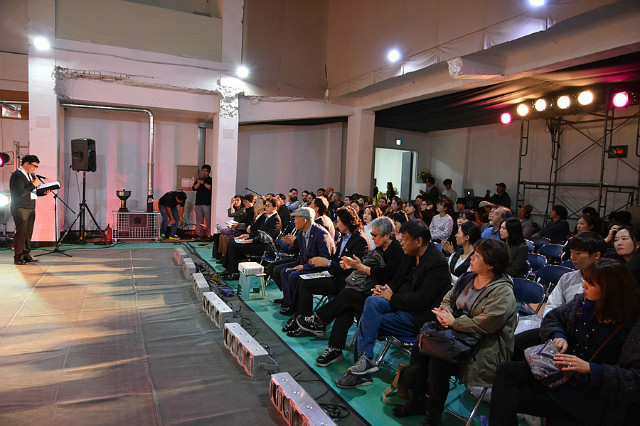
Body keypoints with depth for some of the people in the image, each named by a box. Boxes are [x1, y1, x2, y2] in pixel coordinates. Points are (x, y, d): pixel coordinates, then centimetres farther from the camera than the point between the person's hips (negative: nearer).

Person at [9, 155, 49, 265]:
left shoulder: (31, 175, 17)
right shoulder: (17, 175, -10)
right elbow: (21, 193, -19)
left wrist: (44, 192, 4)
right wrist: (33, 185, -16)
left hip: (31, 208, 8)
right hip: (20, 209, -8)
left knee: (28, 233, 8)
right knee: (21, 233, -7)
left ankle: (26, 255, 13)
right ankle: (18, 257, -2)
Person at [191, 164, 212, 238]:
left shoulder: (211, 180, 6)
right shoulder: (198, 179, 19)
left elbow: (211, 188, -11)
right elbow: (193, 188, 8)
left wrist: (203, 183, -15)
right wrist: (198, 183, -8)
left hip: (207, 204, -4)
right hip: (198, 203, 4)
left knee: (208, 220, -9)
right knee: (199, 220, 6)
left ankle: (209, 234, -6)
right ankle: (198, 234, 10)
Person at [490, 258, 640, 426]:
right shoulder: (583, 301, 3)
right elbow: (552, 317, 18)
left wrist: (590, 368, -27)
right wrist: (558, 336, -4)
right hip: (561, 369, 7)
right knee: (506, 371, -14)